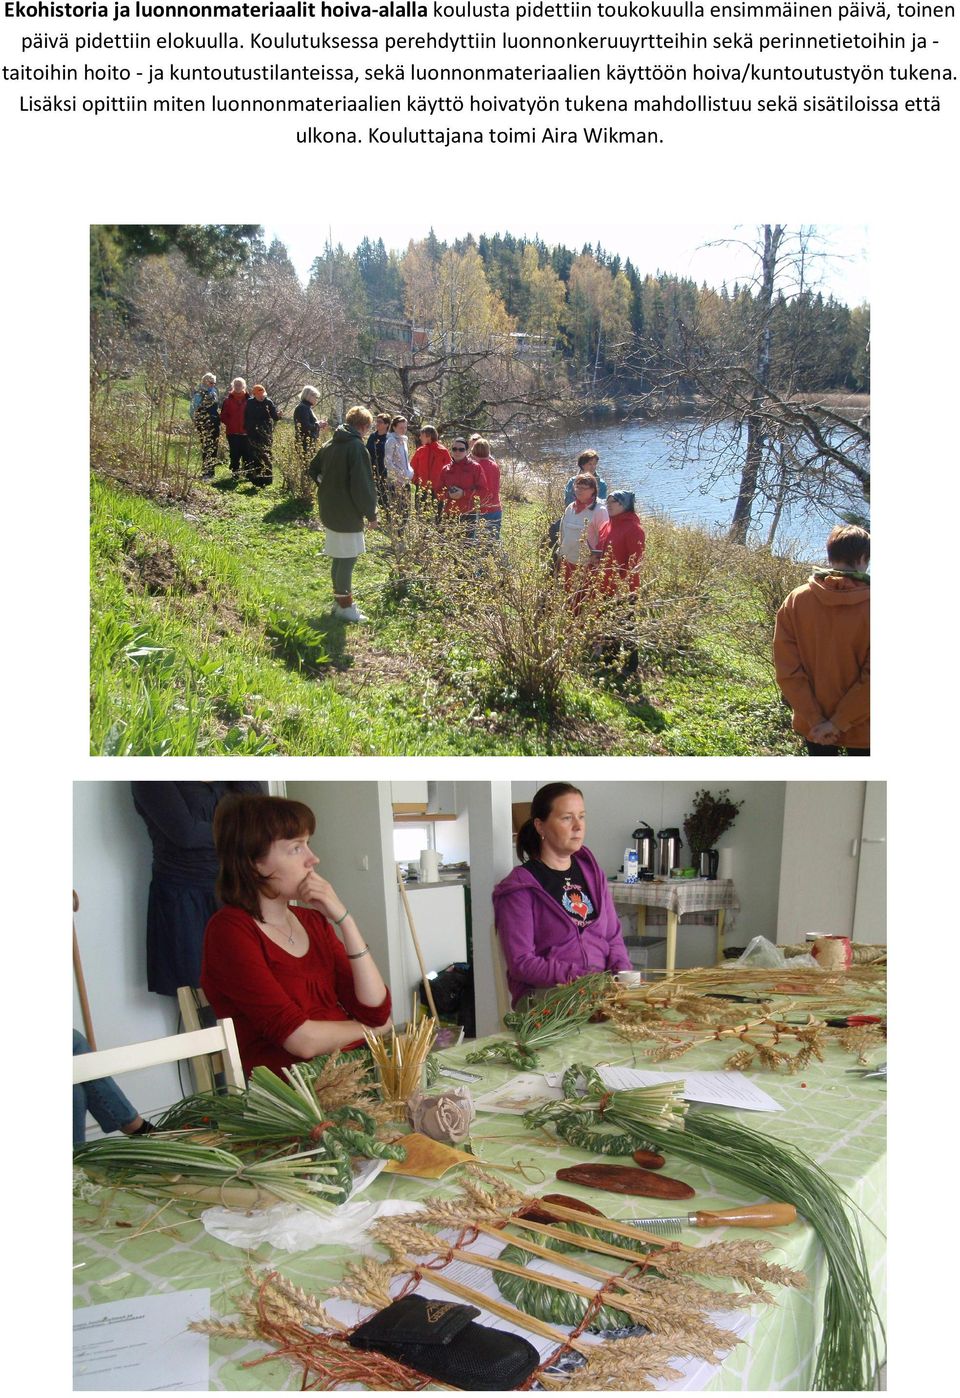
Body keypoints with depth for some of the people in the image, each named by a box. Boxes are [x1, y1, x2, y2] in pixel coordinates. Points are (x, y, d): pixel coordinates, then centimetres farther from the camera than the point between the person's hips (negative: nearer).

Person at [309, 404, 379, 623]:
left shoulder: (329, 444, 9)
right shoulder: (357, 448, -18)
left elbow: (313, 469, 22)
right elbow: (363, 486, -20)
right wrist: (371, 514, -11)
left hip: (329, 510, 9)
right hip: (347, 514, -9)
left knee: (339, 559, 18)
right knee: (347, 559, -1)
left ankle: (340, 599, 28)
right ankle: (344, 606, 5)